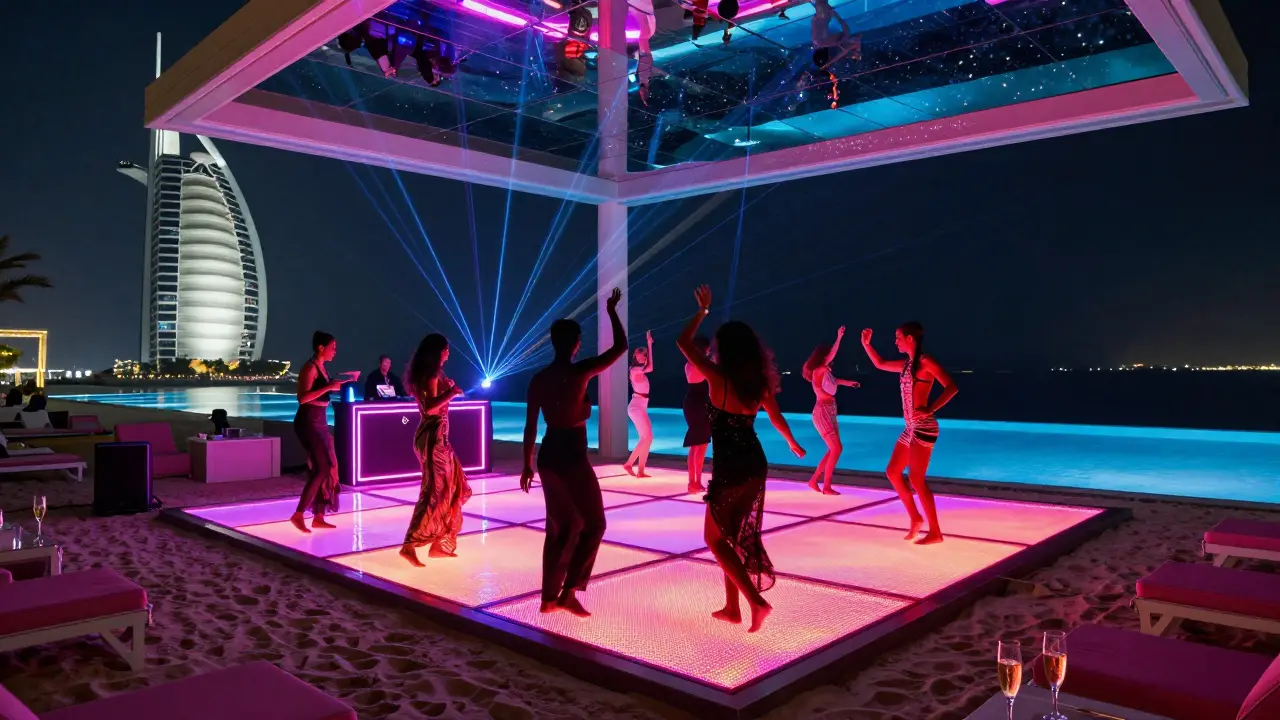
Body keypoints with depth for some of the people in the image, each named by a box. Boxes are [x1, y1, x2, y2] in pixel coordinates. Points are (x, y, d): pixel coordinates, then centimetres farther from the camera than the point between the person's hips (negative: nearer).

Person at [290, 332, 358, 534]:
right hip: (308, 422, -10)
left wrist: (338, 384, 10)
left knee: (326, 468, 9)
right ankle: (298, 515, -6)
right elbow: (302, 397, -24)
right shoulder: (310, 368, -13)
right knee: (322, 468, -11)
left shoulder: (321, 368, 14)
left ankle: (318, 516, 14)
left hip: (319, 422, 10)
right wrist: (329, 387, -25)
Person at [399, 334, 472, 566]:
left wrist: (449, 389, 24)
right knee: (435, 492, -8)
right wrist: (452, 392, -18)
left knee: (454, 488, 15)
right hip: (434, 437, -10)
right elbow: (431, 408, -25)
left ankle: (440, 543, 20)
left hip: (436, 437, 10)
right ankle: (410, 545, -7)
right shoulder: (431, 374, -15)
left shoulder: (430, 374, 15)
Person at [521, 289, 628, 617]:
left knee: (558, 528, 17)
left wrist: (528, 465, 15)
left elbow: (530, 425, 7)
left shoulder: (539, 378, 4)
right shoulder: (580, 372, -14)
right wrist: (612, 311, 6)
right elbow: (620, 347, -6)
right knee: (593, 524, 8)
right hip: (572, 457, -7)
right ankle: (568, 592, 3)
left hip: (548, 456, 7)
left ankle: (549, 597, 22)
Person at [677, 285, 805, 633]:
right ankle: (732, 606, 27)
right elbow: (776, 417, 20)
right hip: (755, 464, 7)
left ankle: (756, 601, -1)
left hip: (730, 468, -7)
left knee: (716, 538, 9)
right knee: (735, 535, 20)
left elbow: (684, 342, -10)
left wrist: (702, 310, 2)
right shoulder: (759, 381, 3)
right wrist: (792, 443, 38)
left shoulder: (719, 377, -17)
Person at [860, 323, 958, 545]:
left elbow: (951, 387, -18)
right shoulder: (906, 364, 14)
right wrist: (866, 344, 18)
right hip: (911, 428, 9)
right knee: (892, 472, 12)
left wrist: (930, 409, -24)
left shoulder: (926, 362, -11)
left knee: (916, 479, -8)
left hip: (923, 427, -9)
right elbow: (880, 364, 29)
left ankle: (935, 532, 2)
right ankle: (915, 518, 23)